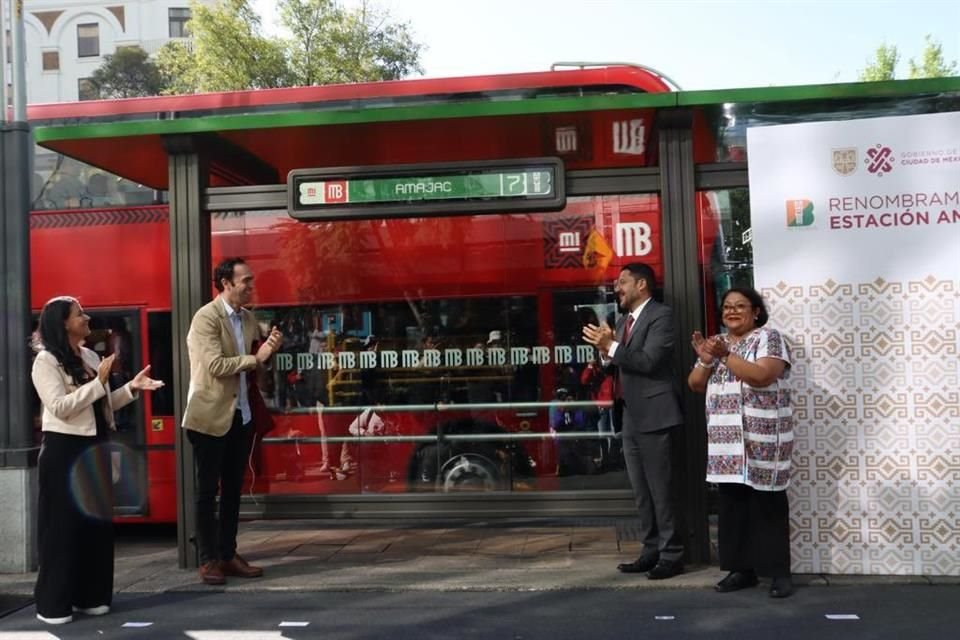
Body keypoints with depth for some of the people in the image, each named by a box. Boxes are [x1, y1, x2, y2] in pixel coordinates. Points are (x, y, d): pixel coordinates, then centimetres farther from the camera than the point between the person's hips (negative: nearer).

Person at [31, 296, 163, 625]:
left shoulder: (91, 357, 12)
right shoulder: (46, 361, -9)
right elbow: (59, 407, -19)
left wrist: (131, 388, 3)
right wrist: (99, 382, -21)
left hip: (94, 450, 7)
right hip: (64, 452, -7)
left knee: (97, 520, 10)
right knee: (63, 524, -1)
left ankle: (88, 596, 21)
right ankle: (53, 603, 10)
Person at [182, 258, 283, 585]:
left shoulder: (249, 319, 8)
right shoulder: (206, 317, -13)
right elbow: (215, 365, -23)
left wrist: (268, 351, -4)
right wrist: (255, 357, -15)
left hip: (241, 415, 7)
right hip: (211, 416, -7)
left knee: (233, 489, 13)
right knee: (207, 490, 3)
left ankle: (228, 555, 22)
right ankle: (209, 560, 12)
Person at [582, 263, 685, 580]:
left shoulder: (661, 315, -8)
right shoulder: (624, 321, 17)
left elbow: (649, 361, -20)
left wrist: (611, 347, -20)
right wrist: (605, 350, -2)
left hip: (653, 415, -9)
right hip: (630, 417, 9)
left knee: (660, 490, -3)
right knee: (641, 491, 12)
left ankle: (671, 556, 6)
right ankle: (652, 552, 21)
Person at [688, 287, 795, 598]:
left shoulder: (768, 337, -4)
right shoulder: (716, 343, 15)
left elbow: (763, 376, -19)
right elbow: (695, 385, 11)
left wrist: (726, 355, -20)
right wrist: (705, 360, -7)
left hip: (761, 439, -6)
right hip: (727, 441, 6)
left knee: (767, 503, -2)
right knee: (732, 502, 7)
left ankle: (779, 572, 5)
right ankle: (742, 569, 15)